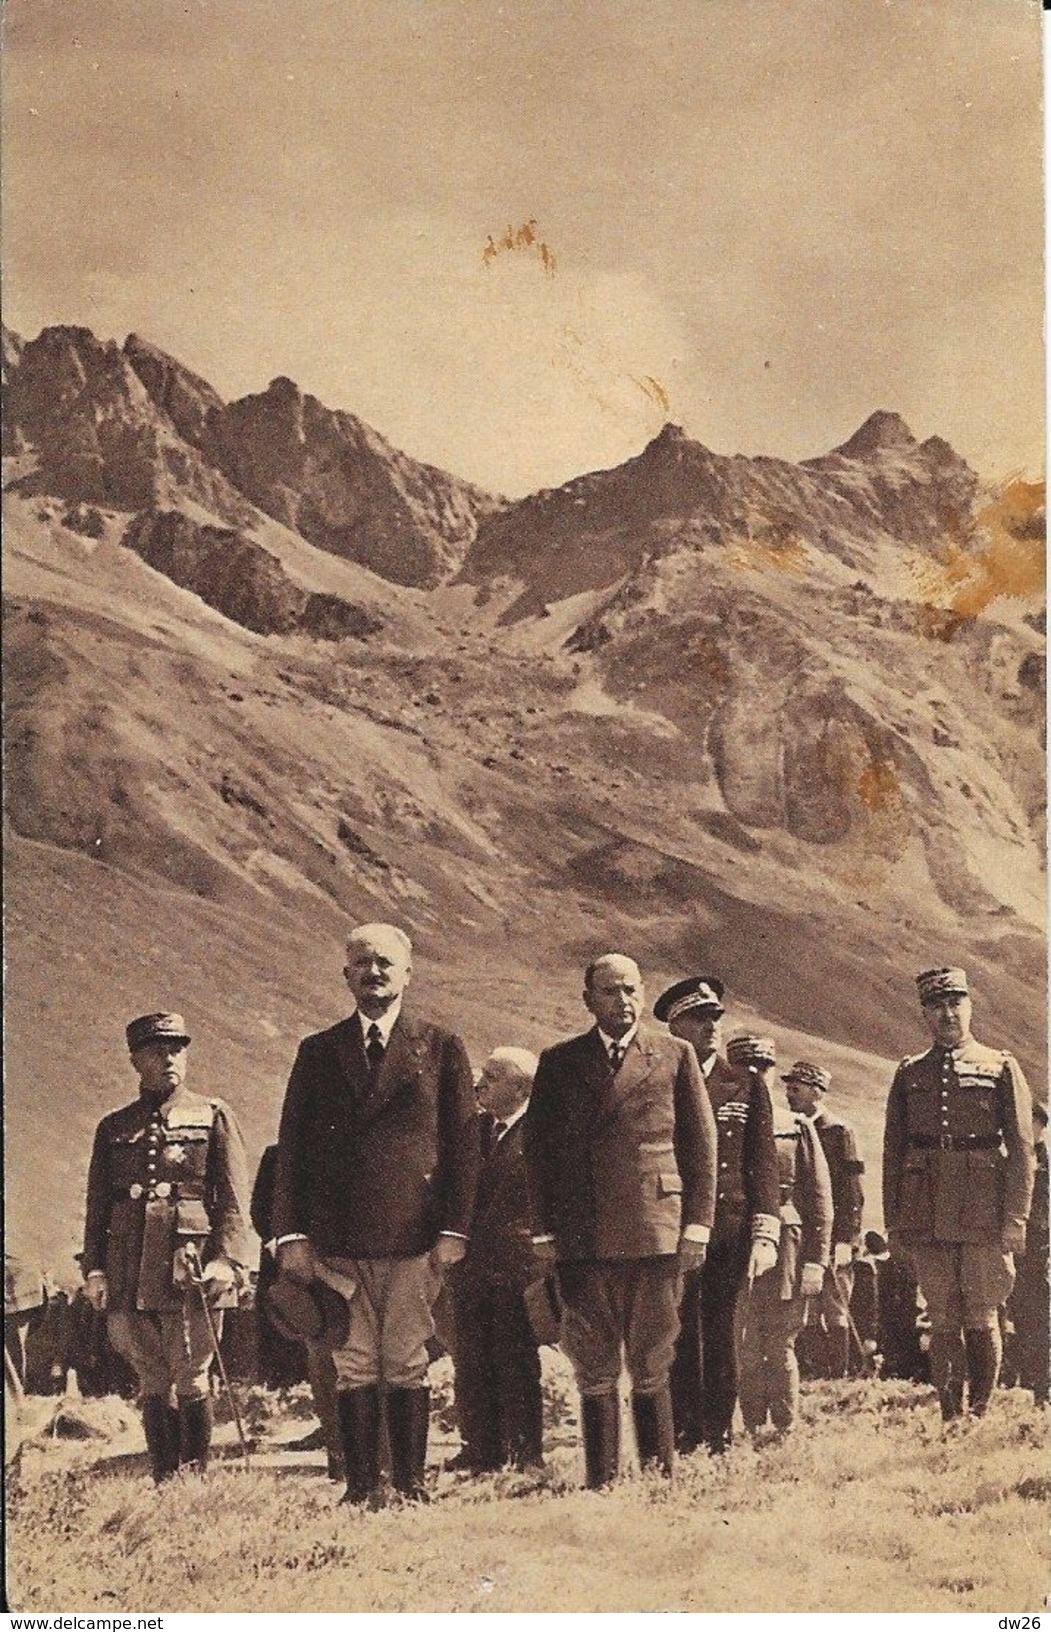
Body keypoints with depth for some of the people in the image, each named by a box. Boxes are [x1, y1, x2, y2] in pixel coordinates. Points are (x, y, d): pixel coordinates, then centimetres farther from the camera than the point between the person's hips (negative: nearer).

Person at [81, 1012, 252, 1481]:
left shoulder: (213, 1116, 7)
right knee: (153, 1385, 6)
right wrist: (94, 1268, 4)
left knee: (191, 1381, -2)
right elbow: (97, 1205, 15)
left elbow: (234, 1198, 1)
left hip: (190, 1270, -3)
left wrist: (227, 1260, -10)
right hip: (129, 1277, 3)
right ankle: (163, 1483, 12)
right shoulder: (114, 1127, 15)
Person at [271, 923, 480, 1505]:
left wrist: (453, 1230, -5)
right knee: (353, 1366, 3)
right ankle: (361, 1487, 8)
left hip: (413, 1237, -1)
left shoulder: (440, 1048, 7)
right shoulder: (318, 1052, 11)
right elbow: (292, 1147, 9)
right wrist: (292, 1233, 1)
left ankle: (411, 1485, 8)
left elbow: (462, 1144, 3)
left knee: (407, 1366, 1)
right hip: (336, 1240, 2)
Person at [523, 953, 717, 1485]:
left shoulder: (675, 1056, 9)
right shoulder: (559, 1063, 11)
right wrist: (544, 1232, 2)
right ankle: (600, 1481, 9)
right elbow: (538, 1150, 10)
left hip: (656, 1236, -1)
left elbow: (701, 1144, 8)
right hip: (582, 1240, 1)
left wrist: (697, 1223, 0)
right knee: (594, 1373, 4)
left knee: (652, 1368, 3)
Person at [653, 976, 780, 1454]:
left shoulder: (746, 1086, 11)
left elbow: (763, 1164, 7)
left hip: (729, 1231, 1)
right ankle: (683, 1438, 4)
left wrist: (765, 1234, -3)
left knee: (720, 1334, 2)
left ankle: (719, 1438, 7)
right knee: (679, 1335, -1)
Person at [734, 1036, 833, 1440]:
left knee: (780, 1347, 3)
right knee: (744, 1350, 0)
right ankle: (754, 1432, 6)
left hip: (785, 1250, 0)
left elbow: (820, 1199, 6)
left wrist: (816, 1261, -1)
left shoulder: (799, 1129, 8)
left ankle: (786, 1433, 10)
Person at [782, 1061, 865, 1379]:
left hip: (832, 1241, -6)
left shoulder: (838, 1132, -4)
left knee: (835, 1314, -2)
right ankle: (821, 1377, 15)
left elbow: (852, 1193, -8)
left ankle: (840, 1377, 3)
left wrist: (845, 1241, -15)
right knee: (808, 1318, 8)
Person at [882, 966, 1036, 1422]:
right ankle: (951, 1419, 6)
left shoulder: (1000, 1068, 5)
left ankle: (981, 1416, 10)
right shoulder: (909, 1074, 12)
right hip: (927, 1222, 2)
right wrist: (893, 1222, 5)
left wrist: (1016, 1219, -7)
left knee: (981, 1320, 1)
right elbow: (893, 1153, 12)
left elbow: (1022, 1150, 1)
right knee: (944, 1322, 2)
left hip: (984, 1218, -2)